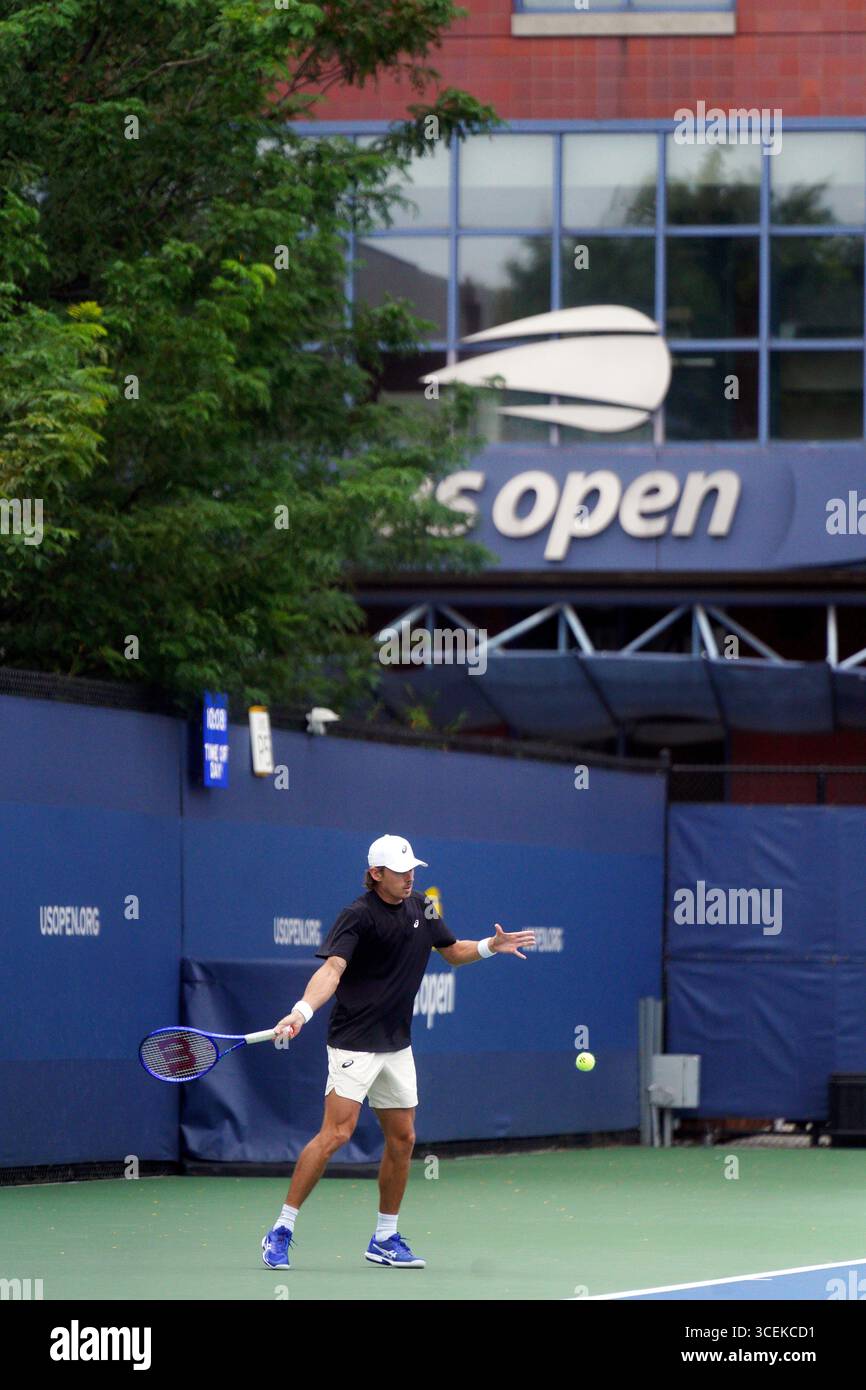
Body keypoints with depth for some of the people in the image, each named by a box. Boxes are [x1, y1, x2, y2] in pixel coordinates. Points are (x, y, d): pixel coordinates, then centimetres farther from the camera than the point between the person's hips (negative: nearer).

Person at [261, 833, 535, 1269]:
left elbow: (453, 952, 23)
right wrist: (302, 1011, -43)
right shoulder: (358, 916, -15)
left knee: (402, 1138, 9)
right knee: (337, 1132, -16)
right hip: (354, 1043, -8)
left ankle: (384, 1240, 21)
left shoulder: (421, 907, 8)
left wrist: (491, 946, 4)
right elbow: (332, 969, -26)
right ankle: (281, 1232, -11)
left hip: (396, 1045, 8)